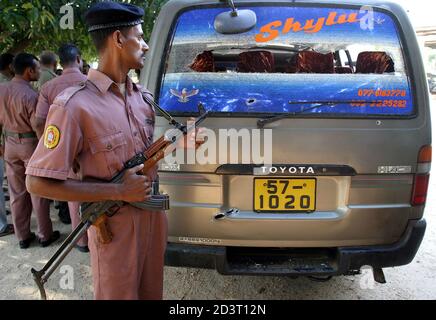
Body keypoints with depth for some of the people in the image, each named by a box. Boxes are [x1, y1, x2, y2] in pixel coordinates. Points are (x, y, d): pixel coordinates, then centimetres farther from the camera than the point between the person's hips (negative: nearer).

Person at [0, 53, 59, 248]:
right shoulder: (31, 95, -21)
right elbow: (38, 126, -20)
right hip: (30, 144, -6)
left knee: (16, 192, 13)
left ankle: (22, 236, 24)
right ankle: (45, 235, 17)